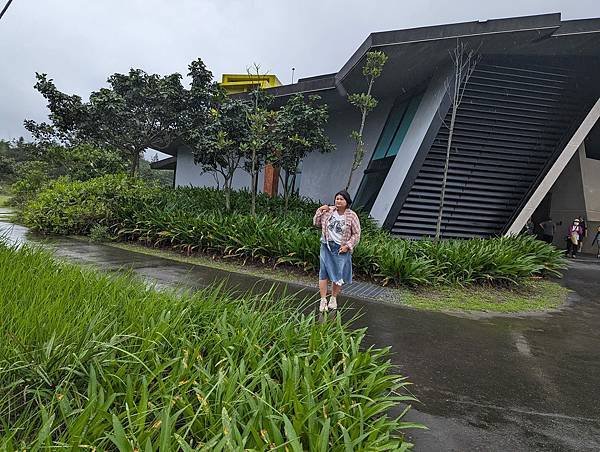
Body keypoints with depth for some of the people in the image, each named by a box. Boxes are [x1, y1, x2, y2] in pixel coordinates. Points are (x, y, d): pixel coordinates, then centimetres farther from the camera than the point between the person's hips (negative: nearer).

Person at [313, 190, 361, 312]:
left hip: (341, 249, -1)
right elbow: (316, 224, 11)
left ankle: (333, 299, 26)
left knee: (338, 275, 8)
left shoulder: (351, 216, -4)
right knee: (324, 273, -1)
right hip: (327, 247, 1)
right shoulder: (328, 211, 3)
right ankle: (323, 300, 6)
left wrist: (347, 246, -10)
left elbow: (356, 234, -1)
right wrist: (320, 211, -1)